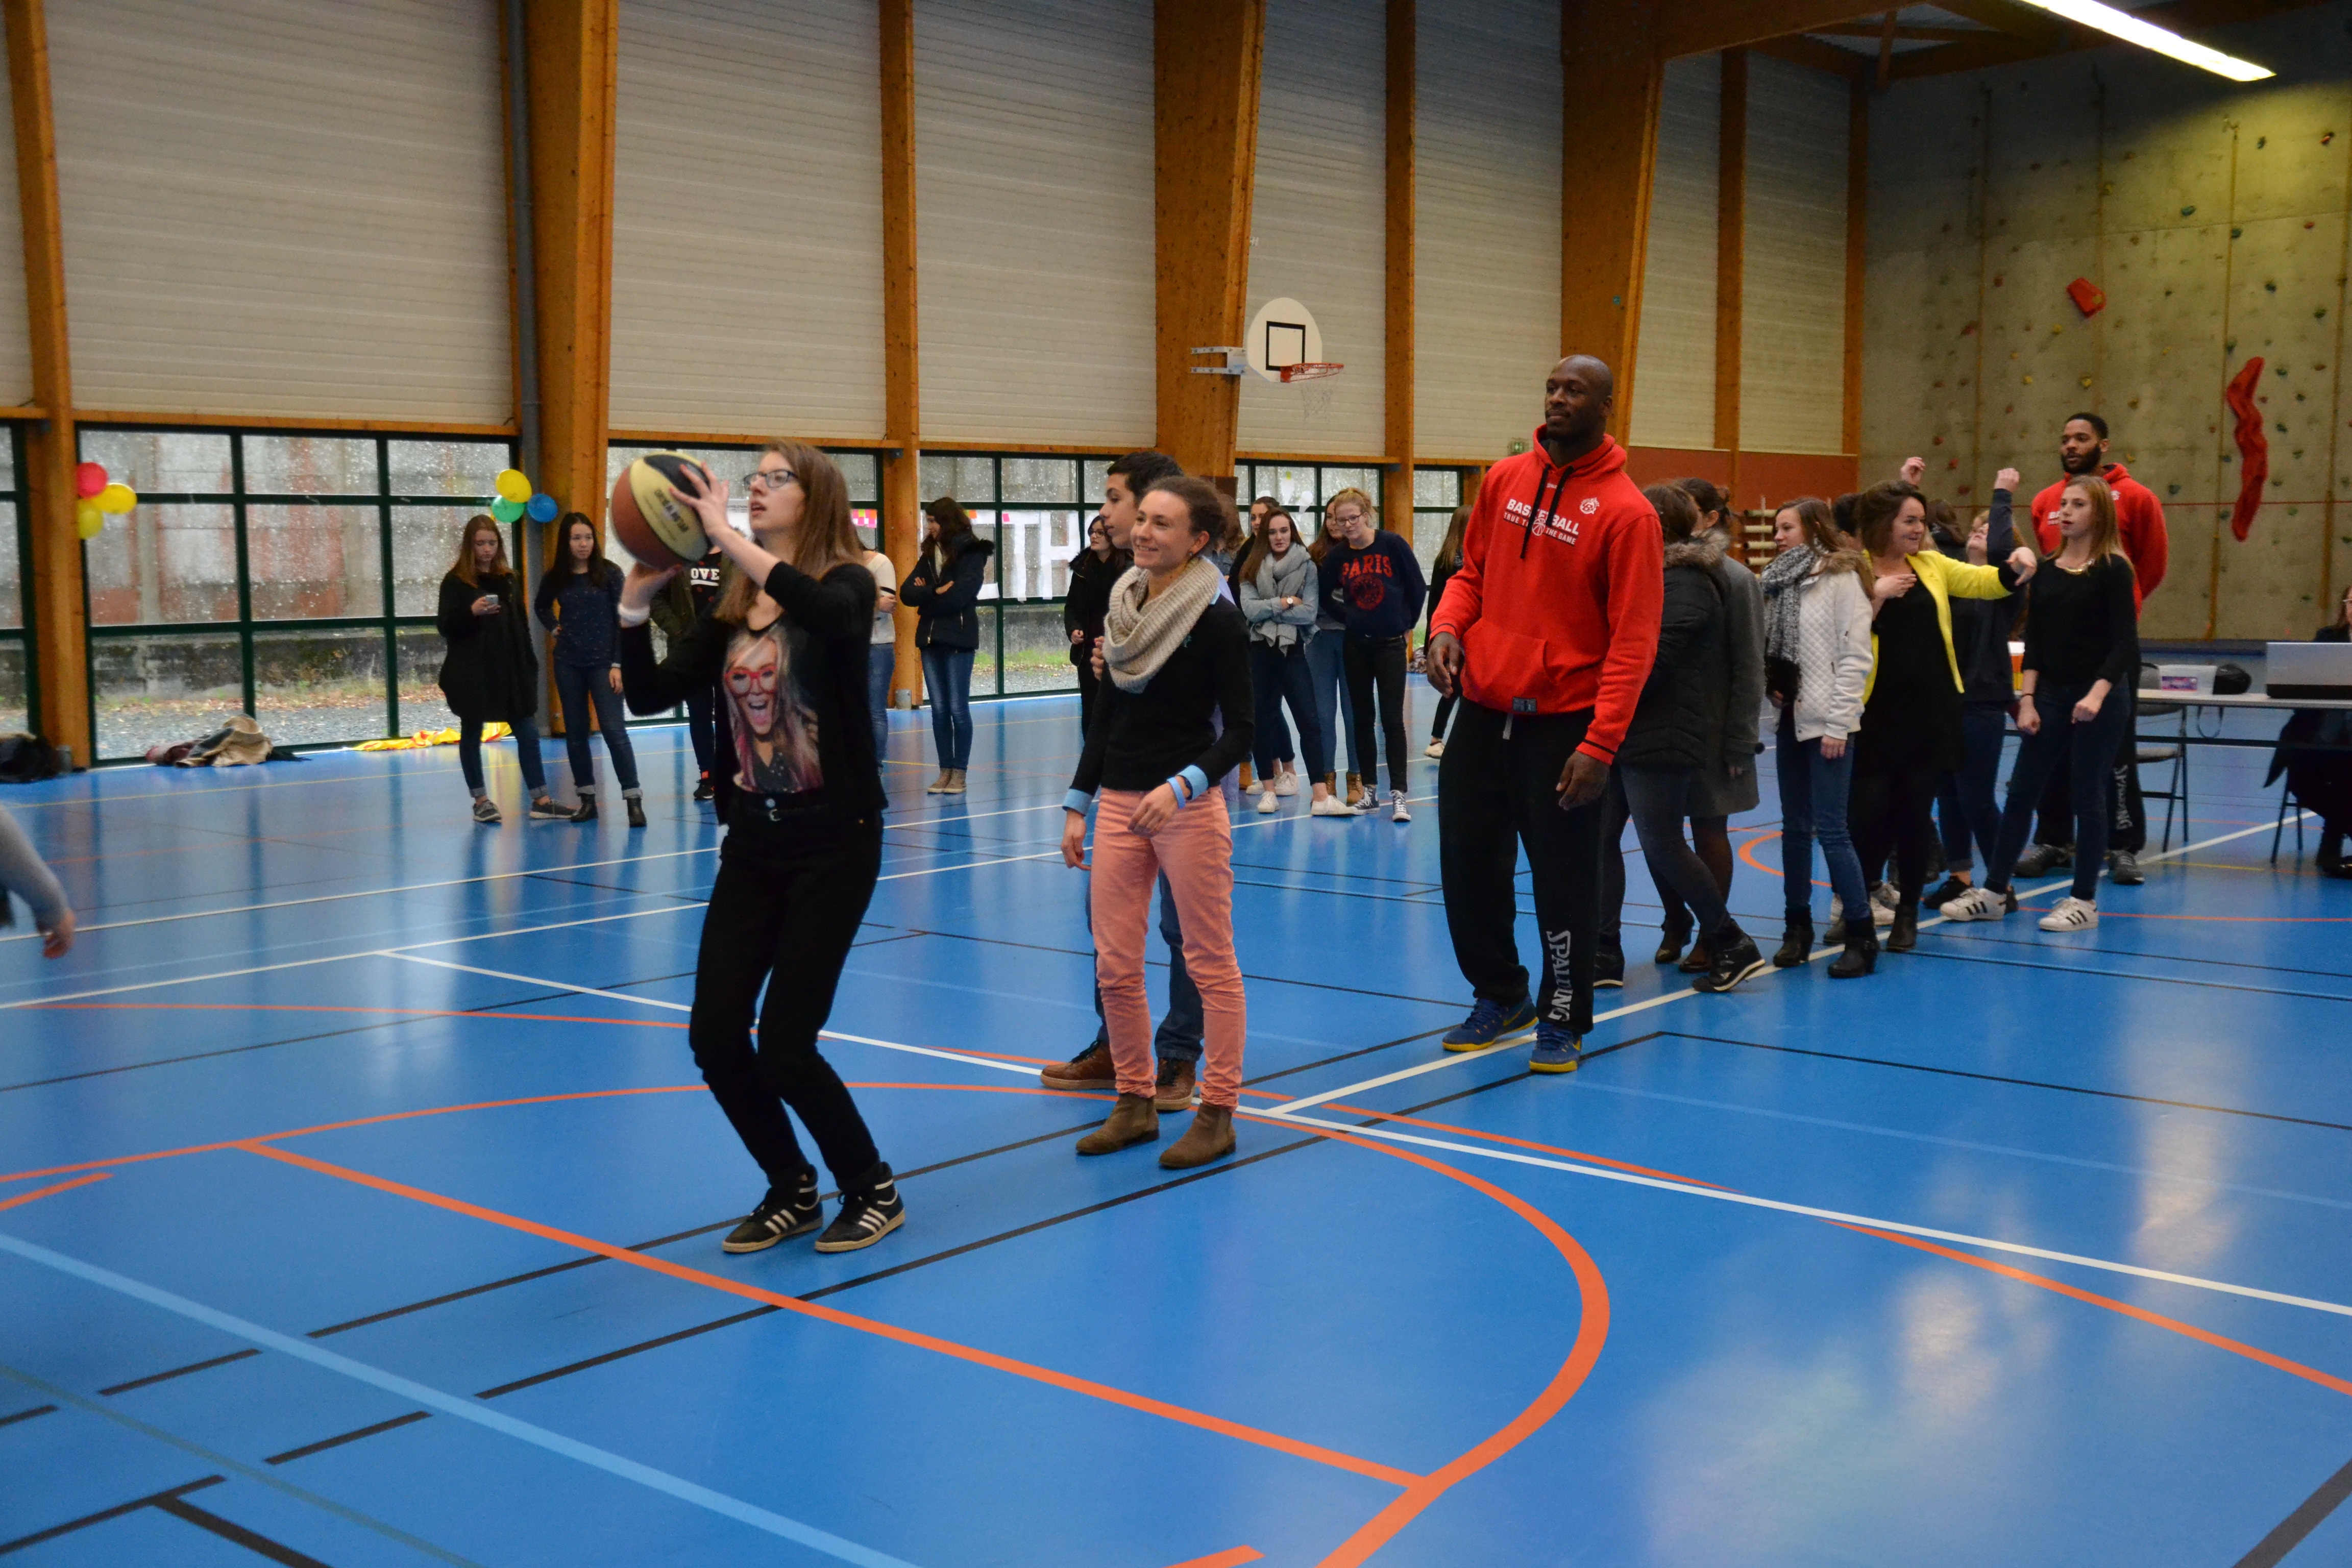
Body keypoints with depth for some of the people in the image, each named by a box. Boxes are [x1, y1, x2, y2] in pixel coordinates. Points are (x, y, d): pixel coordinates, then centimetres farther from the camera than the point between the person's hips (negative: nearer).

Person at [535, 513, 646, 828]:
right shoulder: (555, 577, 4)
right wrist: (553, 628, 7)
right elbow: (540, 606, 25)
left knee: (614, 731, -11)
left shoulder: (609, 573, -5)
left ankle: (633, 800, -10)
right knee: (575, 732, 7)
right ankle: (587, 799, 16)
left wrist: (617, 664, -10)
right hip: (568, 664, 4)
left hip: (602, 662, -4)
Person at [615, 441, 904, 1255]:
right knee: (714, 1035, 2)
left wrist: (727, 537, -30)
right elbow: (651, 695, 0)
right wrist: (635, 599, -13)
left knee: (784, 1044, -8)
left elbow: (827, 613, -34)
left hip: (832, 843, -6)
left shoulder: (846, 583, -9)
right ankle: (793, 1190, 25)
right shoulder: (733, 609, 7)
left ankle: (873, 1190, 16)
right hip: (753, 843, 6)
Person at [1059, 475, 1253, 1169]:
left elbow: (1238, 729, -12)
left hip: (1188, 807, -6)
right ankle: (1136, 1102, 22)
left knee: (1210, 963, 3)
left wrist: (1182, 786, -27)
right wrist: (1079, 803, 13)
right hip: (1118, 803, 6)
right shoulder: (1123, 606, 8)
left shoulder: (1216, 620, -11)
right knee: (1114, 967, 7)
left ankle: (1217, 1113, 13)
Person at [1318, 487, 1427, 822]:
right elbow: (1323, 594, 10)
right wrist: (1348, 616, 4)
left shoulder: (1392, 545, -10)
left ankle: (1398, 794, -6)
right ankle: (1368, 787, 20)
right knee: (1361, 717, 9)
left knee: (1392, 719, -6)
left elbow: (1417, 588, -3)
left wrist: (1407, 624, 3)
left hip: (1390, 643, -3)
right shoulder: (1337, 555, -2)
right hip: (1355, 644, 3)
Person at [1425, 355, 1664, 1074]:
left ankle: (1564, 1020, 21)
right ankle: (1500, 995, 31)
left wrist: (1600, 744, -19)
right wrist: (1447, 625, -4)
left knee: (1563, 879, 4)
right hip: (1482, 710, 5)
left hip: (1561, 723, -5)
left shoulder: (1625, 512, -10)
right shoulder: (1504, 480, 7)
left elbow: (1633, 641, -12)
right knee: (1468, 864, 11)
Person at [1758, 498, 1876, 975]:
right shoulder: (1779, 581, 12)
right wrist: (1767, 682, -5)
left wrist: (1837, 724, -14)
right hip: (1789, 720, 7)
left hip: (1827, 722, -7)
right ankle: (1797, 926, 20)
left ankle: (1861, 935, 1)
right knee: (1795, 827, 11)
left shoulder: (1841, 579, -7)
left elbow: (1855, 657, -11)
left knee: (1830, 827, -8)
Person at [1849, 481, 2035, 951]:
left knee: (1915, 813, 9)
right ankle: (1852, 911, 15)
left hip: (1930, 713, 4)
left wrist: (2016, 567, -16)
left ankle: (1907, 913, 21)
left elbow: (1984, 581, 3)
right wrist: (1876, 596, -22)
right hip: (1876, 714, -4)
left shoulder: (1931, 565, 9)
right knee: (1869, 811, -3)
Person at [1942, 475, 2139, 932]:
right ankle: (1994, 891, 14)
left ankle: (2084, 901, 12)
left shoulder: (2112, 569, -7)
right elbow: (2033, 642, 8)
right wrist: (2027, 700, -1)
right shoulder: (2045, 572, 8)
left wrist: (2098, 694, -24)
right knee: (2021, 792, 6)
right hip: (2050, 695, 5)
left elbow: (2124, 642, -12)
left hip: (2100, 700, -5)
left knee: (2087, 796, 2)